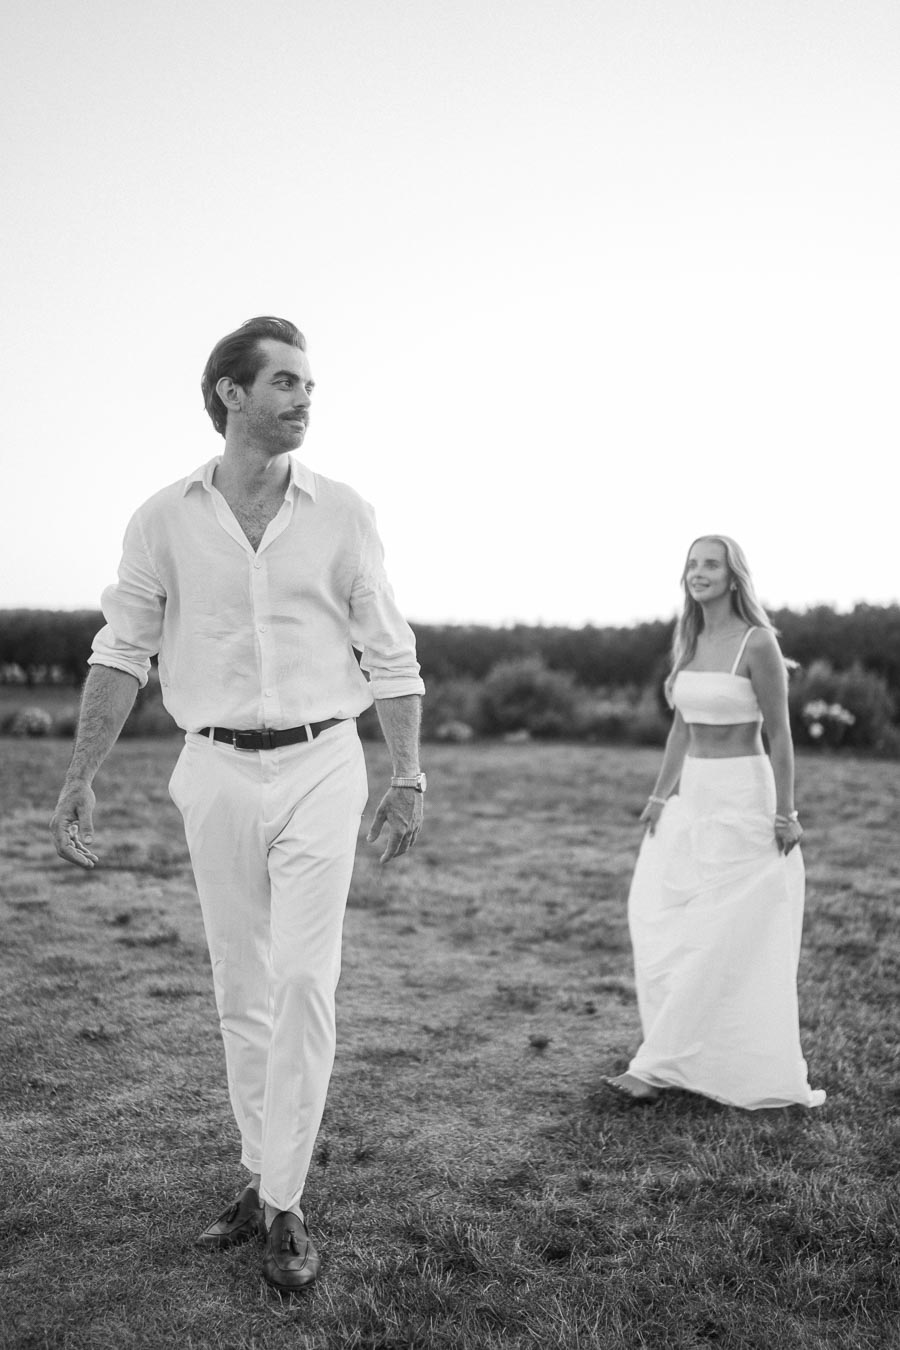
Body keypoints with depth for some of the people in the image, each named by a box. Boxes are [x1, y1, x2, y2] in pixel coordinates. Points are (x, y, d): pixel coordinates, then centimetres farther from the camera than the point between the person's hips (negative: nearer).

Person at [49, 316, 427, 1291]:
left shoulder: (341, 513, -1)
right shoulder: (165, 518, 1)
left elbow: (391, 656, 2)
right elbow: (121, 653, 4)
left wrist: (407, 779, -1)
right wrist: (80, 777, -1)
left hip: (319, 767, -1)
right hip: (216, 772, 2)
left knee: (302, 981, -6)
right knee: (240, 992, 10)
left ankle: (282, 1205, 7)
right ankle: (260, 1178, 26)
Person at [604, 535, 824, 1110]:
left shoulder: (757, 643, -12)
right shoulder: (688, 642, 9)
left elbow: (779, 733, -11)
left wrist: (784, 813, -13)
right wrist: (661, 794, 16)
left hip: (742, 797, -8)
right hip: (692, 794, 8)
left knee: (718, 939, -2)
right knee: (664, 929, 8)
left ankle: (660, 1067, 3)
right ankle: (697, 1058, 22)